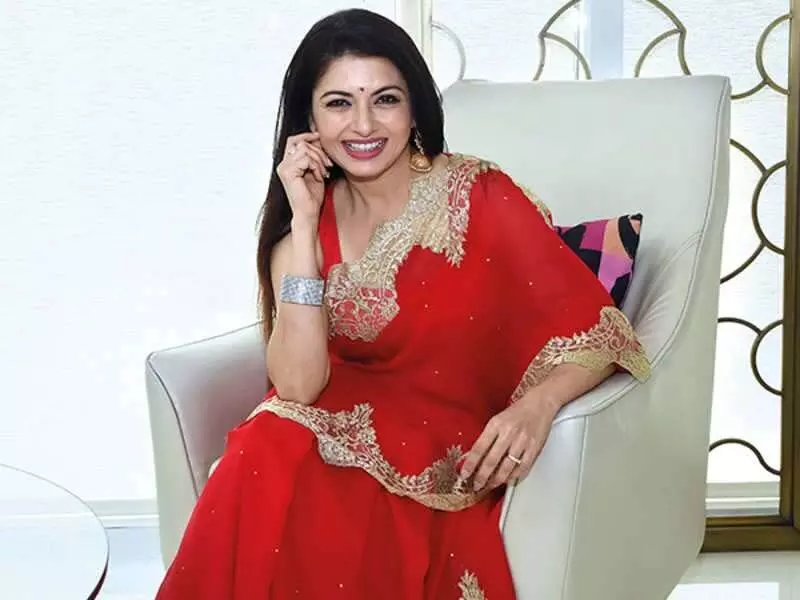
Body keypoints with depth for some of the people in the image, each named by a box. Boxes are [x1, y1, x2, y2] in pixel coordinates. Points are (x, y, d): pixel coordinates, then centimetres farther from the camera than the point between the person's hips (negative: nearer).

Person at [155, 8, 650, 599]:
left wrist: (537, 404, -30)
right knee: (264, 465, -29)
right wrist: (304, 220, -14)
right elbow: (299, 385, -11)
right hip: (339, 434, 3)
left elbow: (597, 333, -10)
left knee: (327, 521, -31)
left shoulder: (480, 198, -9)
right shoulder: (301, 221, 1)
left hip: (448, 460, -3)